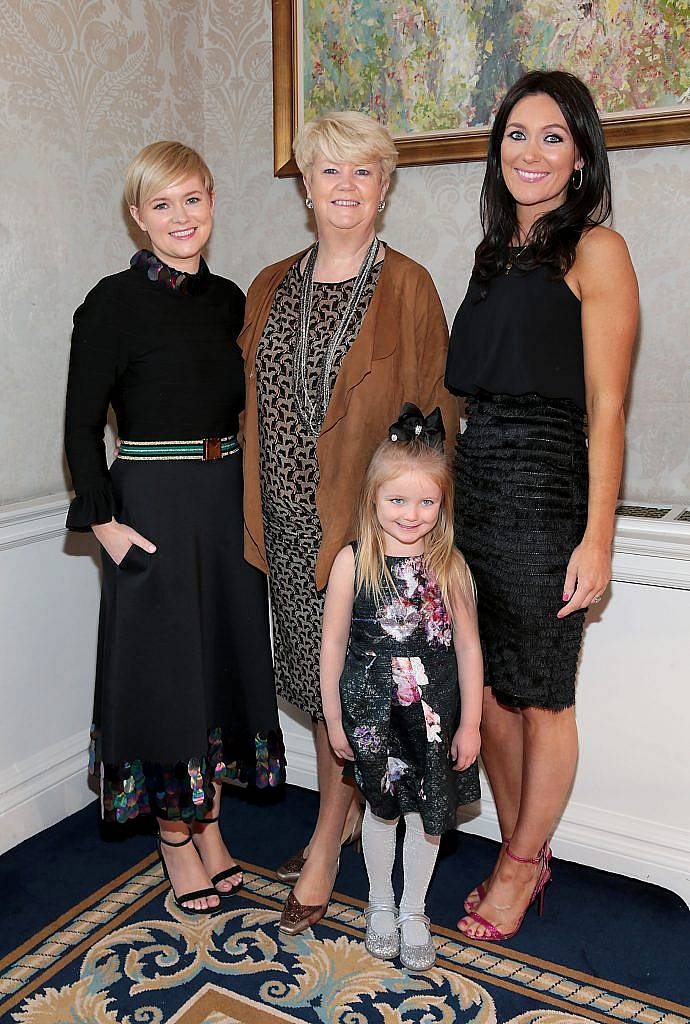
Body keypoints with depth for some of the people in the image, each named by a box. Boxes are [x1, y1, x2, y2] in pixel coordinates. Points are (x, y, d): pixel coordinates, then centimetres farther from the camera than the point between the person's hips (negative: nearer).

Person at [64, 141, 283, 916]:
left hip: (229, 500, 6)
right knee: (164, 664, 3)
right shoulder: (114, 302, -7)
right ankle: (175, 838, 23)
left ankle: (209, 826, 30)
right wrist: (104, 521, -15)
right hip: (152, 504, -5)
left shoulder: (227, 299, 9)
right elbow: (82, 425, -8)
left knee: (225, 655, 12)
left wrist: (251, 497, 10)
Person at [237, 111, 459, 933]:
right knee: (314, 673, 14)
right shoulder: (272, 288, 10)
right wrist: (256, 512, 9)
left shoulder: (407, 287, -4)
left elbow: (436, 412, -4)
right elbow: (255, 401, 14)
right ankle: (346, 811, 34)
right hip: (288, 517, 5)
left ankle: (326, 844, 20)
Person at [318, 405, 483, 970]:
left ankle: (414, 909, 37)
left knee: (428, 810, 13)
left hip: (434, 710, 1)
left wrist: (470, 723, -1)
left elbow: (468, 646, -2)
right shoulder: (354, 560, -11)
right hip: (371, 709, -1)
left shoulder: (449, 564, -8)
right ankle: (380, 903, 41)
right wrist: (334, 717, -1)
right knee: (382, 807, 16)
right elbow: (333, 641, -4)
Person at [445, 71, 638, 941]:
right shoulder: (496, 254, 17)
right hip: (472, 493, 7)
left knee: (540, 698, 6)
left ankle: (521, 863, 27)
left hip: (544, 495, -7)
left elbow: (605, 407, -9)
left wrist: (597, 538, -14)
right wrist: (444, 497, 14)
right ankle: (521, 858, 31)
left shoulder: (594, 250, -3)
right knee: (489, 690, 12)